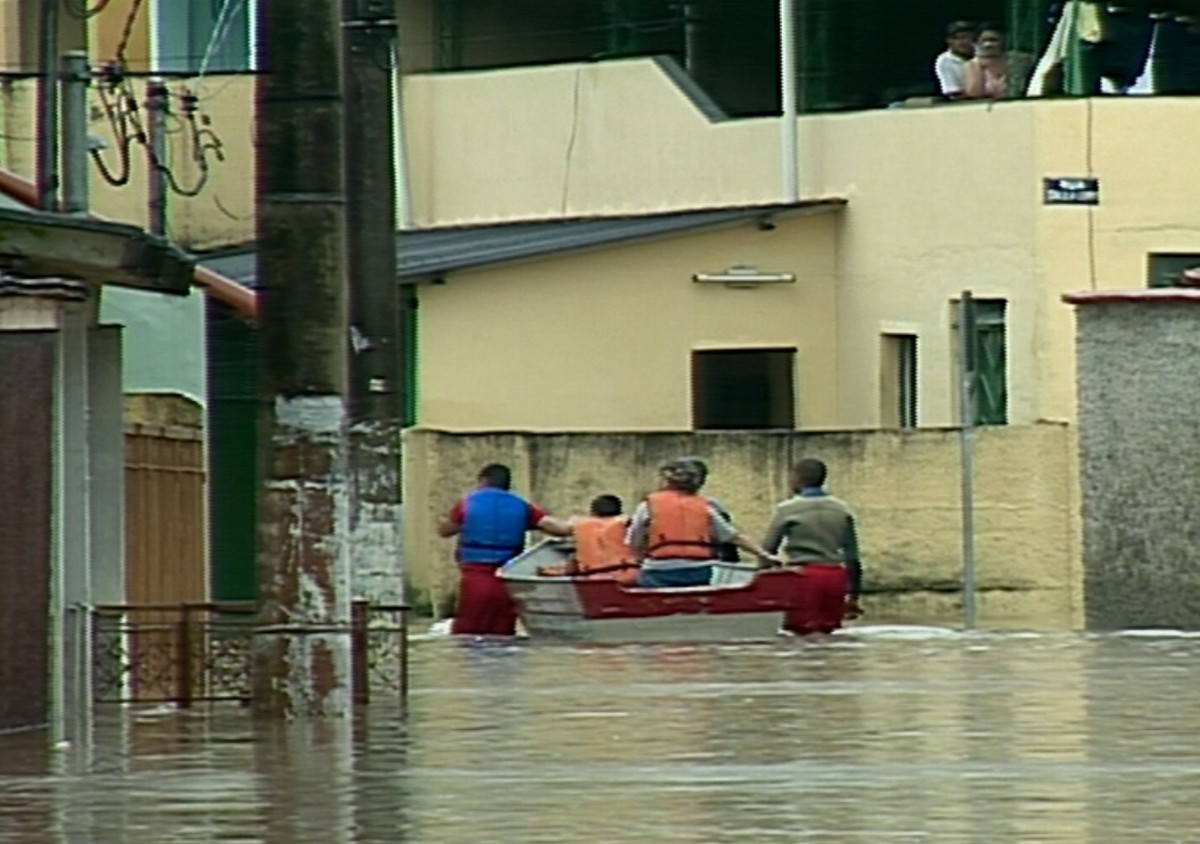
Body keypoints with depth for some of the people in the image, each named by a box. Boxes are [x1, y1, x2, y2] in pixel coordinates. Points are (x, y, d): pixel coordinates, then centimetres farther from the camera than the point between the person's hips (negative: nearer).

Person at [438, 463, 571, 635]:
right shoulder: (521, 507, 6)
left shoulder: (467, 503, 3)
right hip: (507, 581, 2)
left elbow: (444, 531, 18)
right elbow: (562, 528, -1)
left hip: (474, 580, -2)